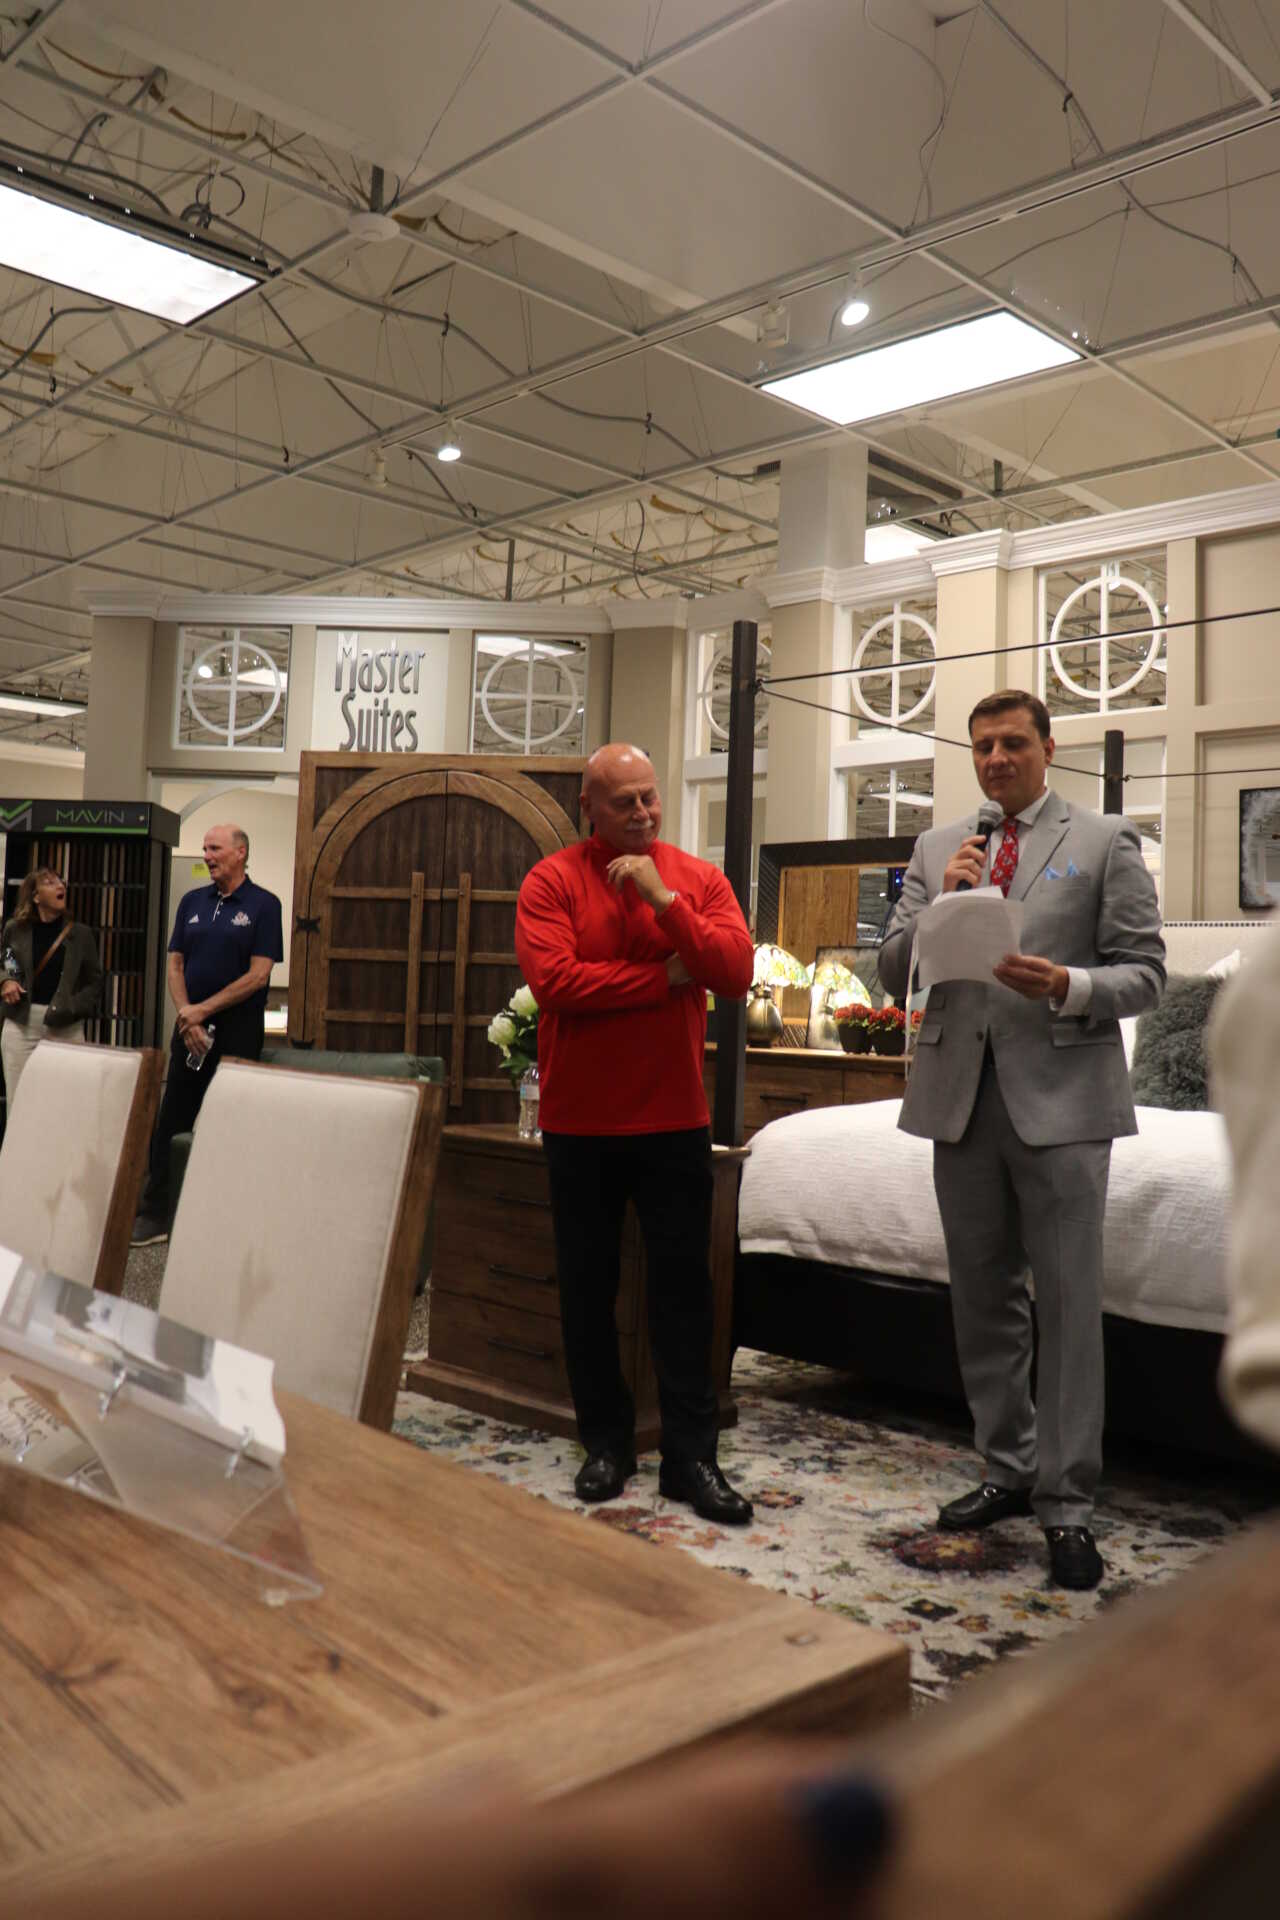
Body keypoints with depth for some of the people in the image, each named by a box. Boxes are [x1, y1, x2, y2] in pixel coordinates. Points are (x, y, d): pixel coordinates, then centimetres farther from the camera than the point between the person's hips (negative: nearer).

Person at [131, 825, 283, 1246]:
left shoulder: (263, 904, -5)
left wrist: (203, 1010, -11)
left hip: (237, 1033, -4)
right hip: (190, 1029, 5)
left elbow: (258, 975, -11)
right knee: (170, 1123, 6)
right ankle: (155, 1213, 14)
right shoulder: (192, 902, 10)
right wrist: (188, 1019, -6)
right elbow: (175, 966, 8)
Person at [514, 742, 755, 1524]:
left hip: (675, 1117, 1)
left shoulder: (699, 878, 3)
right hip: (581, 1120, -1)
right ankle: (607, 1442, 27)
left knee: (683, 1283, 6)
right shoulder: (552, 881, -4)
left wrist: (664, 900, -17)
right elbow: (553, 980, -18)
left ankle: (691, 1455, 16)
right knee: (588, 1285, 10)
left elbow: (737, 973, -9)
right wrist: (666, 976, -13)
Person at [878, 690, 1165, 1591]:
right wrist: (942, 901, -9)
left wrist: (1067, 987, -21)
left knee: (1069, 1303, -1)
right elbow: (895, 973, 8)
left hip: (1061, 1099, -4)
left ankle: (1066, 1502, 10)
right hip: (961, 1096, 4)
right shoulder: (939, 849, 12)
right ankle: (1010, 1468, 28)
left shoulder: (1106, 841, 2)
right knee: (983, 1297, 13)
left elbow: (1145, 972, -2)